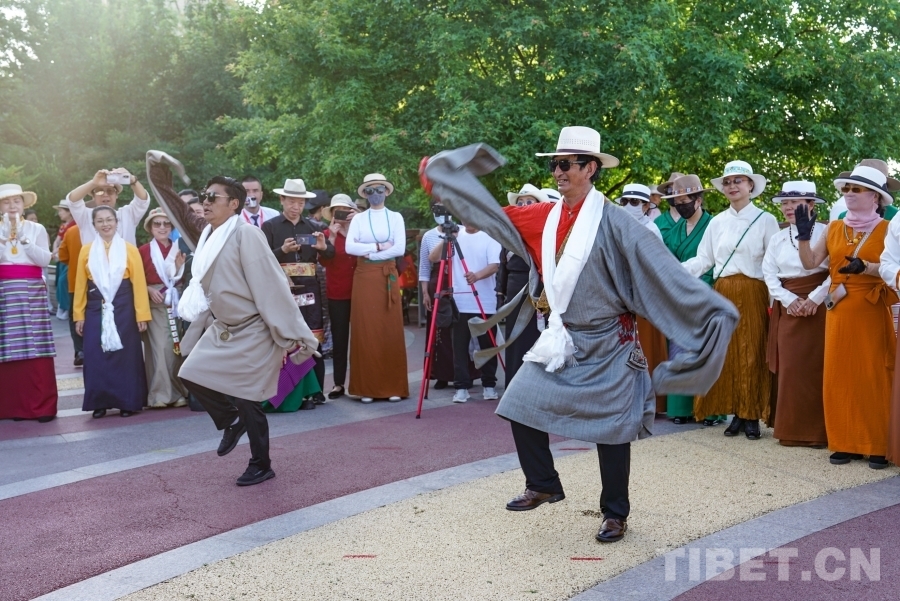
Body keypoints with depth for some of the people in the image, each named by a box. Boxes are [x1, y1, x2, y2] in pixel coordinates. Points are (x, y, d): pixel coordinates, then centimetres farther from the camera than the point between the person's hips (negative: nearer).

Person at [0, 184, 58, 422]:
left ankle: (42, 405, -4)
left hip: (32, 290, -1)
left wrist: (24, 241, -10)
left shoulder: (37, 229, 9)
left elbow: (45, 259, 0)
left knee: (36, 348, -6)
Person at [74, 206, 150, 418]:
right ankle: (100, 403, 10)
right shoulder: (86, 251, 5)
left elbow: (139, 283, -3)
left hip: (123, 309, -2)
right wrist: (79, 315, 3)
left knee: (125, 355, 1)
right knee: (96, 357, 2)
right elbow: (80, 285, 6)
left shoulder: (129, 249, 0)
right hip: (95, 310, 2)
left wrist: (142, 314, -8)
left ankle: (128, 402, 9)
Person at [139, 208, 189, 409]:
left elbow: (182, 280, 11)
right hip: (155, 304, -3)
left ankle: (178, 392, 6)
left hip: (176, 303, 3)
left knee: (177, 346, 0)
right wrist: (149, 289, -14)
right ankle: (160, 394, -6)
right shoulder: (144, 251, 2)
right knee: (160, 347, -10)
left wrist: (179, 267, -6)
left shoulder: (178, 250, 11)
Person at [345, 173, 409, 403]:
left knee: (391, 331, -2)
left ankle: (394, 386, 3)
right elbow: (349, 247, -7)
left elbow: (400, 248, -6)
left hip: (388, 276, 0)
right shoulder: (358, 219, 7)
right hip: (364, 277, 0)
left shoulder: (395, 217, 6)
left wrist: (368, 253, -8)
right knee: (365, 331, -2)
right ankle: (367, 387, 2)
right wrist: (378, 247, -11)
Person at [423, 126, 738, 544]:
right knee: (522, 406, 0)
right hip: (561, 339, 5)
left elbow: (660, 270, -17)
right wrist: (443, 174, 13)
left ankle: (615, 514, 20)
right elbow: (491, 214, 11)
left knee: (611, 430, 3)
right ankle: (543, 485, 20)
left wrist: (712, 308, -23)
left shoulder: (612, 222, -15)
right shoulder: (544, 218, 1)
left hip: (607, 344, -5)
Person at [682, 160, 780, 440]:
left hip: (753, 295, -3)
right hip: (723, 294, 3)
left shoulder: (765, 220, 1)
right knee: (727, 353, 3)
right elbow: (704, 259, 8)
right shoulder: (717, 222, 12)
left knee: (752, 353, -2)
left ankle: (752, 415, 5)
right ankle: (736, 413, 11)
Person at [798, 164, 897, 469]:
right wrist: (804, 236, -8)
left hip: (871, 312, -4)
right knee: (839, 376, 4)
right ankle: (846, 443, 12)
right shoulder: (834, 228, 10)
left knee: (873, 376, -2)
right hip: (839, 312, 4)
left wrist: (865, 267, -24)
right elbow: (810, 263, 6)